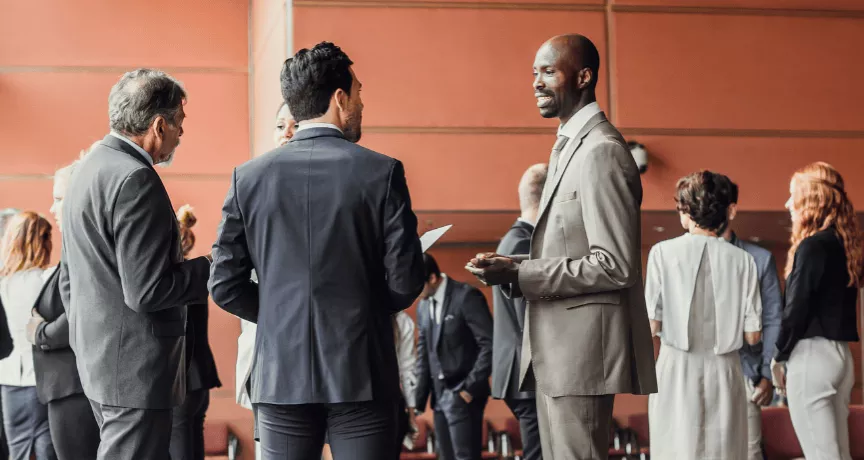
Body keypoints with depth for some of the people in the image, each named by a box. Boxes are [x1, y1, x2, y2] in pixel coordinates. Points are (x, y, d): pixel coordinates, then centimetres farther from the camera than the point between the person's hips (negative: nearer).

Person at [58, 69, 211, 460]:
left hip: (98, 361, 10)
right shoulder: (135, 179, -19)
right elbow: (147, 292, -22)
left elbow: (69, 282, 20)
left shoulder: (88, 168, 14)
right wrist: (211, 268, -9)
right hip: (134, 366, -10)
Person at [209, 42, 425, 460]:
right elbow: (405, 281, -5)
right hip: (362, 377, -2)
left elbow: (225, 287, 2)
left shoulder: (248, 177, 2)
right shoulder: (382, 172, -5)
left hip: (281, 378, 2)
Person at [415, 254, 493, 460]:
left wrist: (471, 387, -15)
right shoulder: (423, 306, 11)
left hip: (462, 393, -7)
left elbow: (489, 344, -13)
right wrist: (419, 397, 6)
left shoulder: (466, 296, -10)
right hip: (439, 394, 7)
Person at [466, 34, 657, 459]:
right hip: (555, 348, 10)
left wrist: (520, 275, -19)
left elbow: (615, 265, -20)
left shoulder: (602, 152, -14)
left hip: (583, 347, -10)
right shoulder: (568, 146, 18)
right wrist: (512, 267, 3)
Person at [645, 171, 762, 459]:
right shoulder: (743, 260, 0)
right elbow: (752, 336, 1)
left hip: (678, 370, -1)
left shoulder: (664, 252, -5)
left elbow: (651, 326, -8)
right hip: (724, 371, 2)